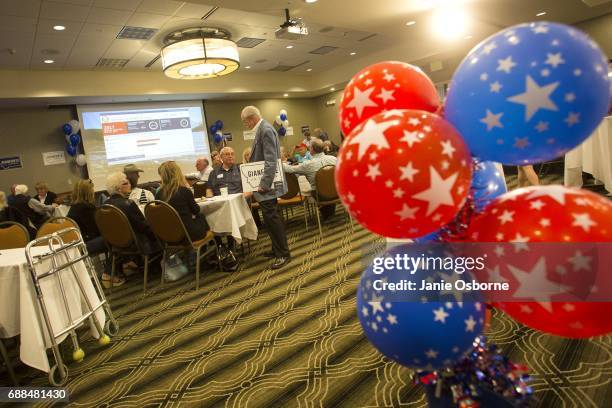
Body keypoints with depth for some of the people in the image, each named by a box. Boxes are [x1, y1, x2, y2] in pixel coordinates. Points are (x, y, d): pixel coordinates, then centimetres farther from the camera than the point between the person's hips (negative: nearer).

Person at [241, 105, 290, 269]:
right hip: (262, 183, 10)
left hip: (266, 184, -10)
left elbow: (271, 160, -24)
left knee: (271, 218, -6)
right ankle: (277, 249, 27)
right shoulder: (262, 129, 15)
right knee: (270, 217, 15)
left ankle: (283, 254, 3)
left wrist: (264, 184, -26)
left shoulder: (266, 130, -16)